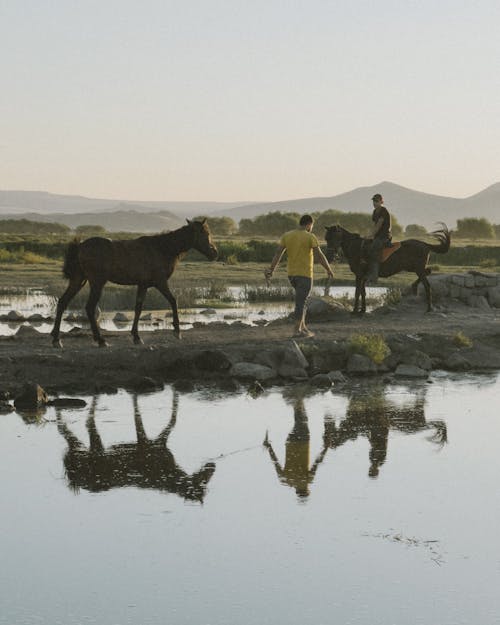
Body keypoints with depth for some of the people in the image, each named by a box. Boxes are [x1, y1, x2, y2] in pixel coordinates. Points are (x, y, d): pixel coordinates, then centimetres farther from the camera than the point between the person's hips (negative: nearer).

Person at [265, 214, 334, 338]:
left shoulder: (287, 236, 3)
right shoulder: (310, 237, -11)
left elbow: (278, 253, -1)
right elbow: (319, 255, -14)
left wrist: (271, 270, -3)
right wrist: (329, 270, -5)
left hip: (291, 274, 6)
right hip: (305, 274, -6)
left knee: (301, 299, 20)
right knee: (301, 302, -3)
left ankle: (303, 327, 18)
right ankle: (297, 331, -5)